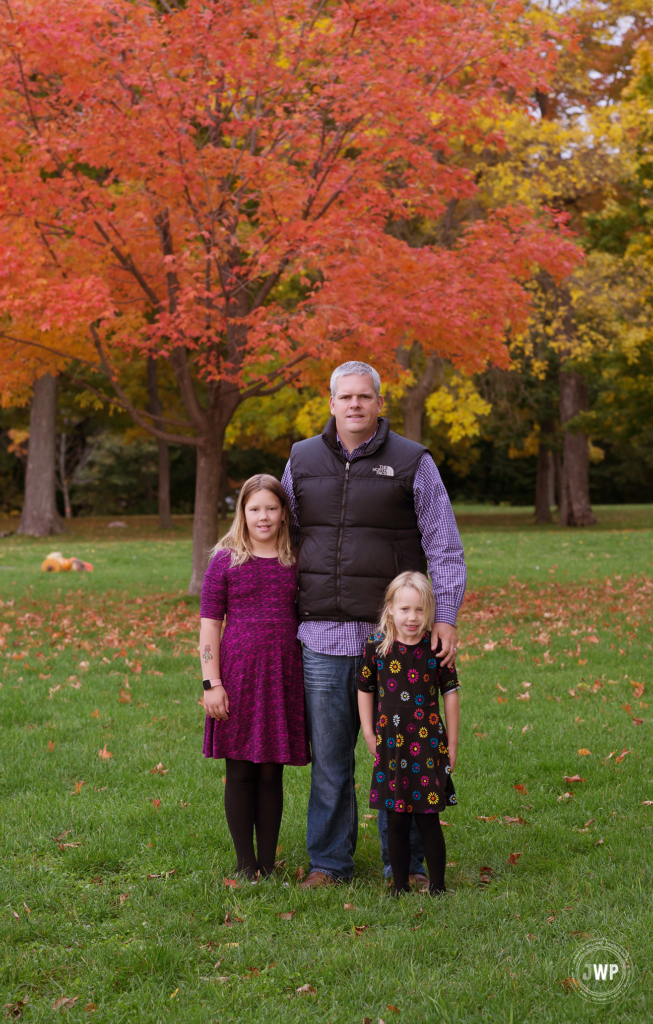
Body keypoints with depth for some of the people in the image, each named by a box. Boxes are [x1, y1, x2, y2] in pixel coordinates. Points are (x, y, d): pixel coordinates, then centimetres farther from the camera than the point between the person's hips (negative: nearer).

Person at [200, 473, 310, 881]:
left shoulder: (295, 563, 8)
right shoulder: (226, 561, 0)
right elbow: (209, 625, -1)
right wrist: (212, 683, -8)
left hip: (283, 677, 2)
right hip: (238, 674, -2)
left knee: (272, 773, 7)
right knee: (241, 772, 4)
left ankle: (269, 863, 17)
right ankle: (245, 863, 14)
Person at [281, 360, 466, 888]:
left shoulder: (413, 462, 1)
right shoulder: (302, 461, 10)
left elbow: (444, 547, 1)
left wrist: (446, 616, -9)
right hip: (323, 636, 2)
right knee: (328, 755, 7)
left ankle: (405, 863, 13)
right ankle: (328, 861, 18)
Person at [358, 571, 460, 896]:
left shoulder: (436, 647, -4)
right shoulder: (376, 646, -2)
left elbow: (450, 694, 3)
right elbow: (365, 691, 9)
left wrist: (451, 744, 5)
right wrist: (370, 737, 7)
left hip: (428, 744, -1)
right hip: (390, 744, 1)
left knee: (428, 818, 1)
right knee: (396, 821, 8)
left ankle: (437, 886, 12)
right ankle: (400, 886, 19)